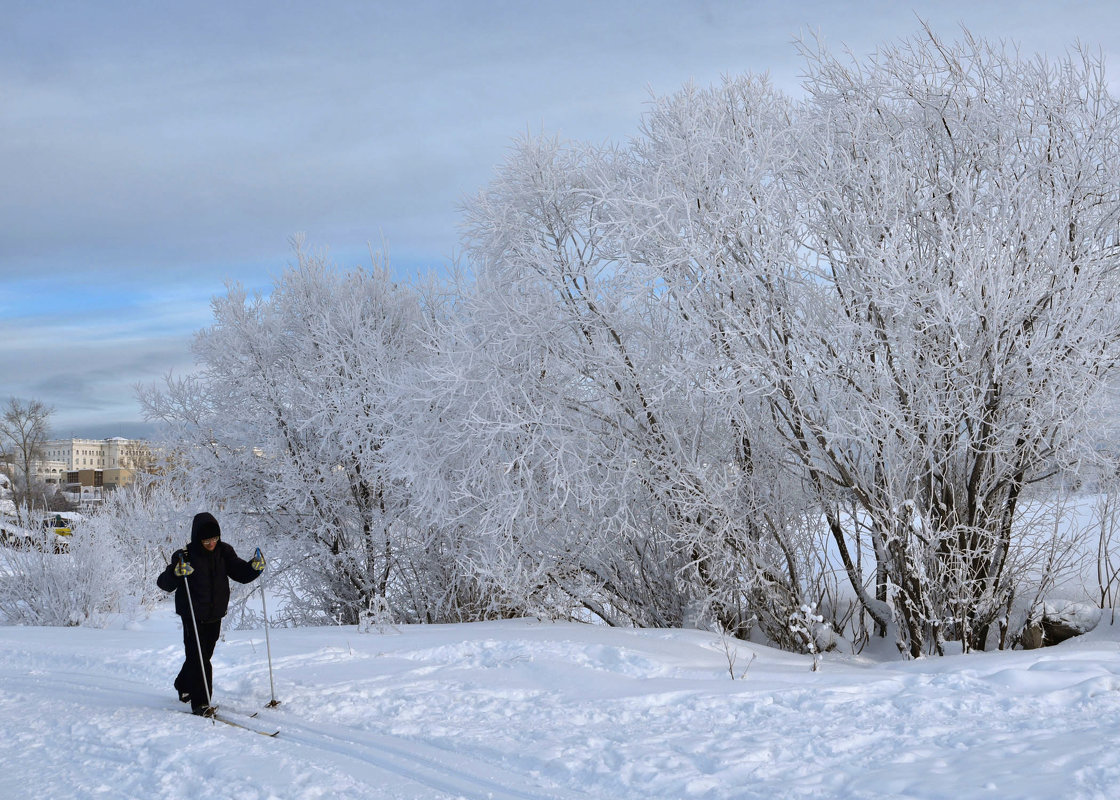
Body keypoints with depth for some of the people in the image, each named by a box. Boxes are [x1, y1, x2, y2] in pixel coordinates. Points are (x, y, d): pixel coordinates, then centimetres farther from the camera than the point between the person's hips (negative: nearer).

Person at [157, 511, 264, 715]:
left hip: (215, 616, 5)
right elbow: (164, 583, -16)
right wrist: (177, 572, -36)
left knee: (204, 655, 18)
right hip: (193, 616, -5)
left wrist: (254, 567, -17)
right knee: (198, 658, -9)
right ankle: (200, 703, -2)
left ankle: (184, 686, 42)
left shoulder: (224, 552, -1)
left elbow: (241, 574, 3)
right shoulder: (186, 556, -14)